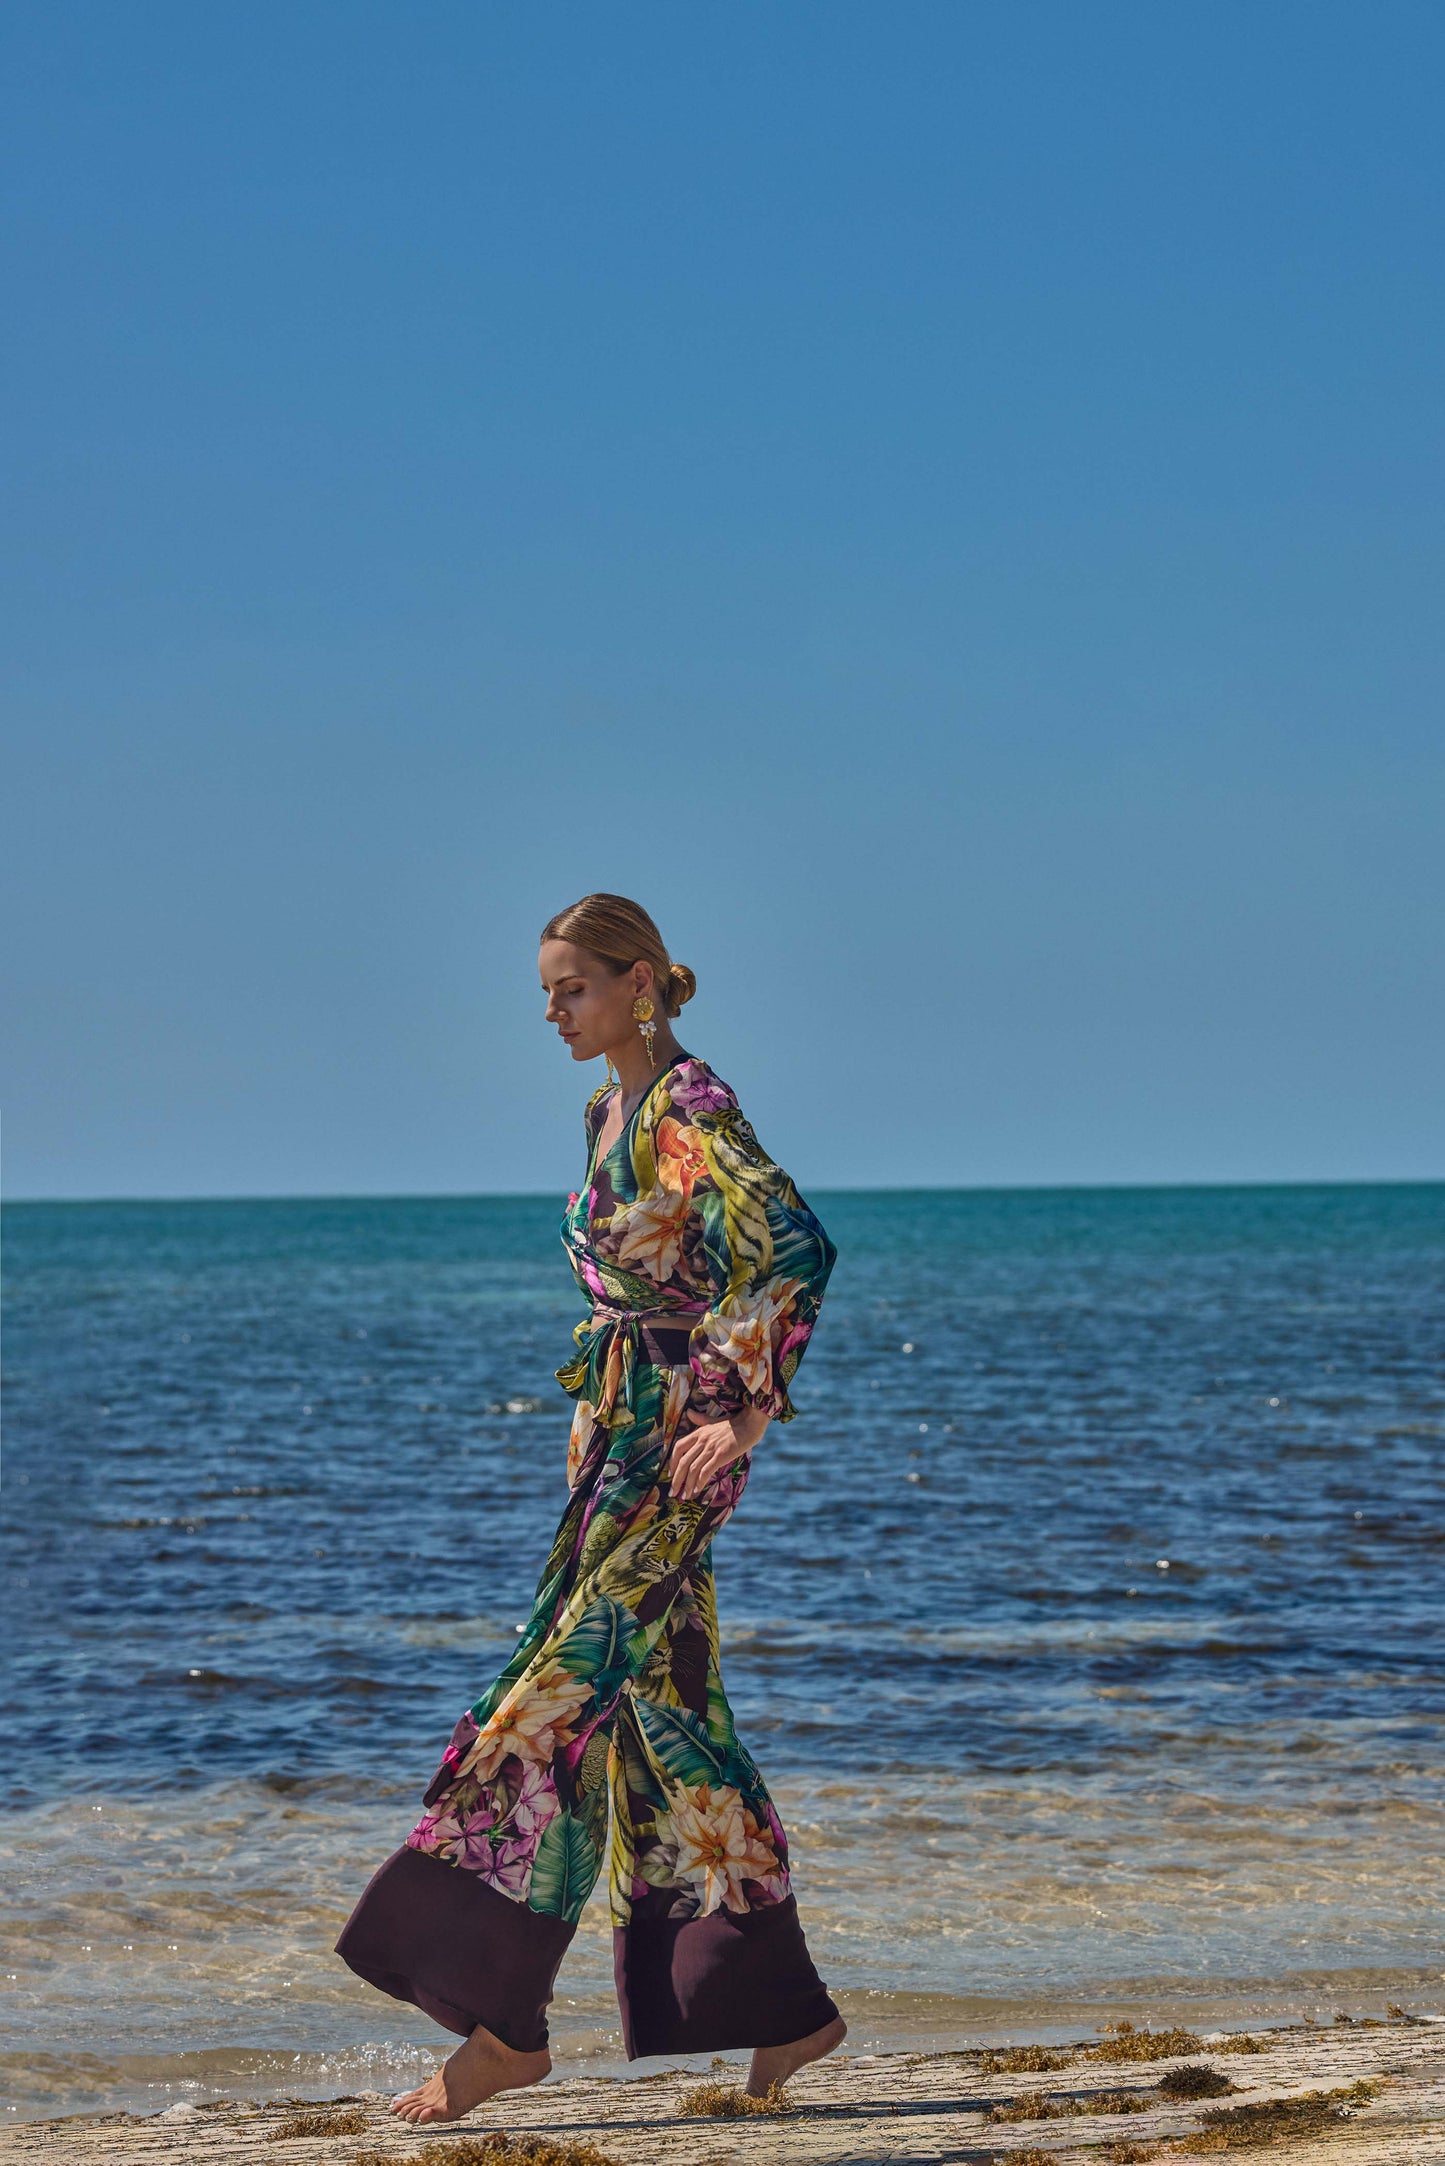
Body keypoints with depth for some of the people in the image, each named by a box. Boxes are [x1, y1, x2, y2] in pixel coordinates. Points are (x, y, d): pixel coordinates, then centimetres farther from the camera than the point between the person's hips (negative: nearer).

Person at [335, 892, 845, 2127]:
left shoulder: (693, 1108, -13)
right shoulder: (611, 1112, 15)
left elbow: (795, 1247, -25)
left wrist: (749, 1413, -24)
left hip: (678, 1442, -10)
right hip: (612, 1429, 10)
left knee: (556, 1698, -12)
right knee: (664, 1713, 8)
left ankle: (504, 2018, -10)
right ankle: (783, 2007, 14)